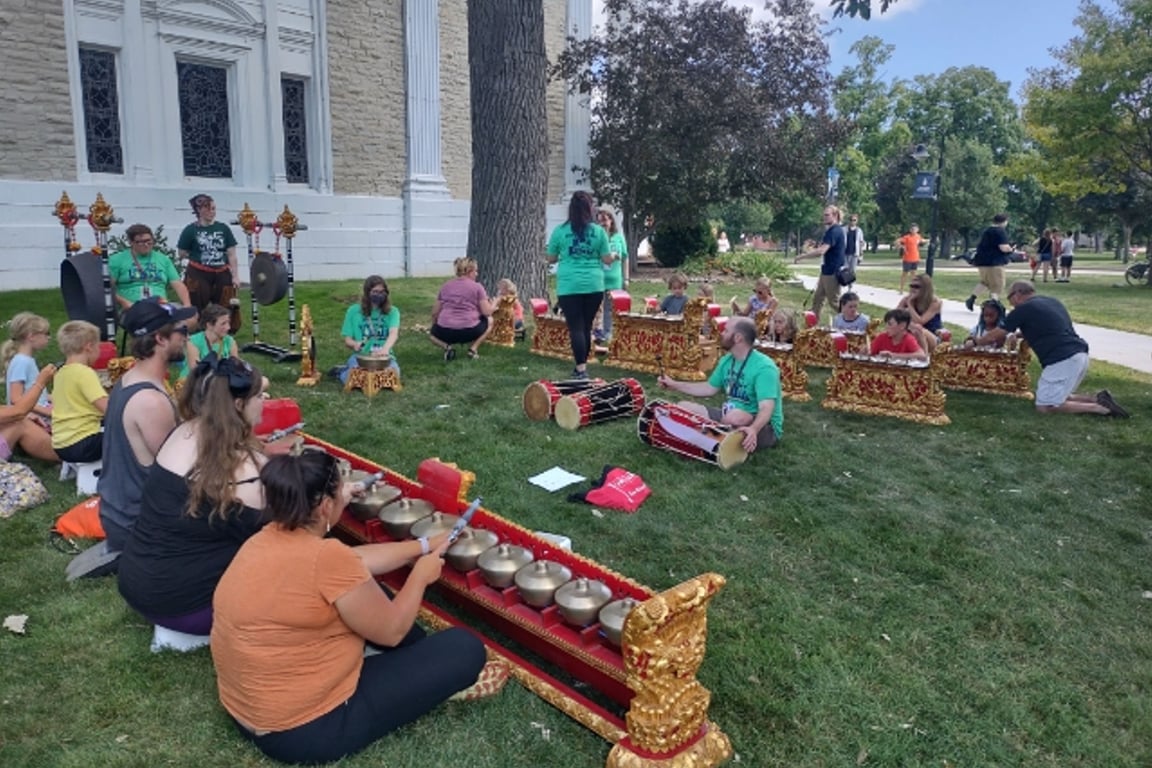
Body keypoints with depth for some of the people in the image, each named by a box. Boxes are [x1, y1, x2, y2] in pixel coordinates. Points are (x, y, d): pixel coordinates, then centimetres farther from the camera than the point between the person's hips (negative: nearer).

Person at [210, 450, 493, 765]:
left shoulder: (270, 537, -2)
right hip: (306, 728, -9)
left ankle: (423, 657, 31)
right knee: (465, 648, -5)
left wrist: (425, 546, 17)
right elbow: (390, 631, -15)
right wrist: (420, 575, 1)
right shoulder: (326, 557, -29)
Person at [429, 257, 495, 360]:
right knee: (489, 321, 26)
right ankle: (473, 348, 7)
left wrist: (435, 327, 34)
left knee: (431, 333, 36)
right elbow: (487, 312, -1)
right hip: (469, 332, -2)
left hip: (445, 332, 3)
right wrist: (494, 304, 21)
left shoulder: (445, 286, 13)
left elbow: (435, 313, 15)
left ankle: (447, 346, 4)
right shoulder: (477, 287, 2)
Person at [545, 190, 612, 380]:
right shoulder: (599, 231, 0)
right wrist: (614, 255, 27)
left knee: (575, 327, -2)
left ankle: (581, 368, -9)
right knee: (587, 326, 11)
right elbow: (607, 260, 5)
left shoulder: (560, 231, -1)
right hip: (594, 286, 2)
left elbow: (551, 259, 8)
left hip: (569, 286, -2)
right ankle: (582, 366, 20)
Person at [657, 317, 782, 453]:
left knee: (735, 417, -41)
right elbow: (710, 388, 16)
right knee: (684, 408, -1)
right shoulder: (727, 360, 4)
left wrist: (753, 429, -54)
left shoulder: (764, 367, -23)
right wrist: (675, 385, 10)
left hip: (764, 428, -8)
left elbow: (766, 408, -34)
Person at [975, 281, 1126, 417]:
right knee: (1058, 396, 21)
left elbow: (994, 336, 5)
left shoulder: (1023, 309, -3)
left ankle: (1097, 408, -10)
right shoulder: (1051, 301, 20)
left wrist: (975, 342, 22)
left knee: (1044, 406, -4)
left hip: (1063, 360, -9)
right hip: (1080, 355, 9)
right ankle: (1097, 398, 5)